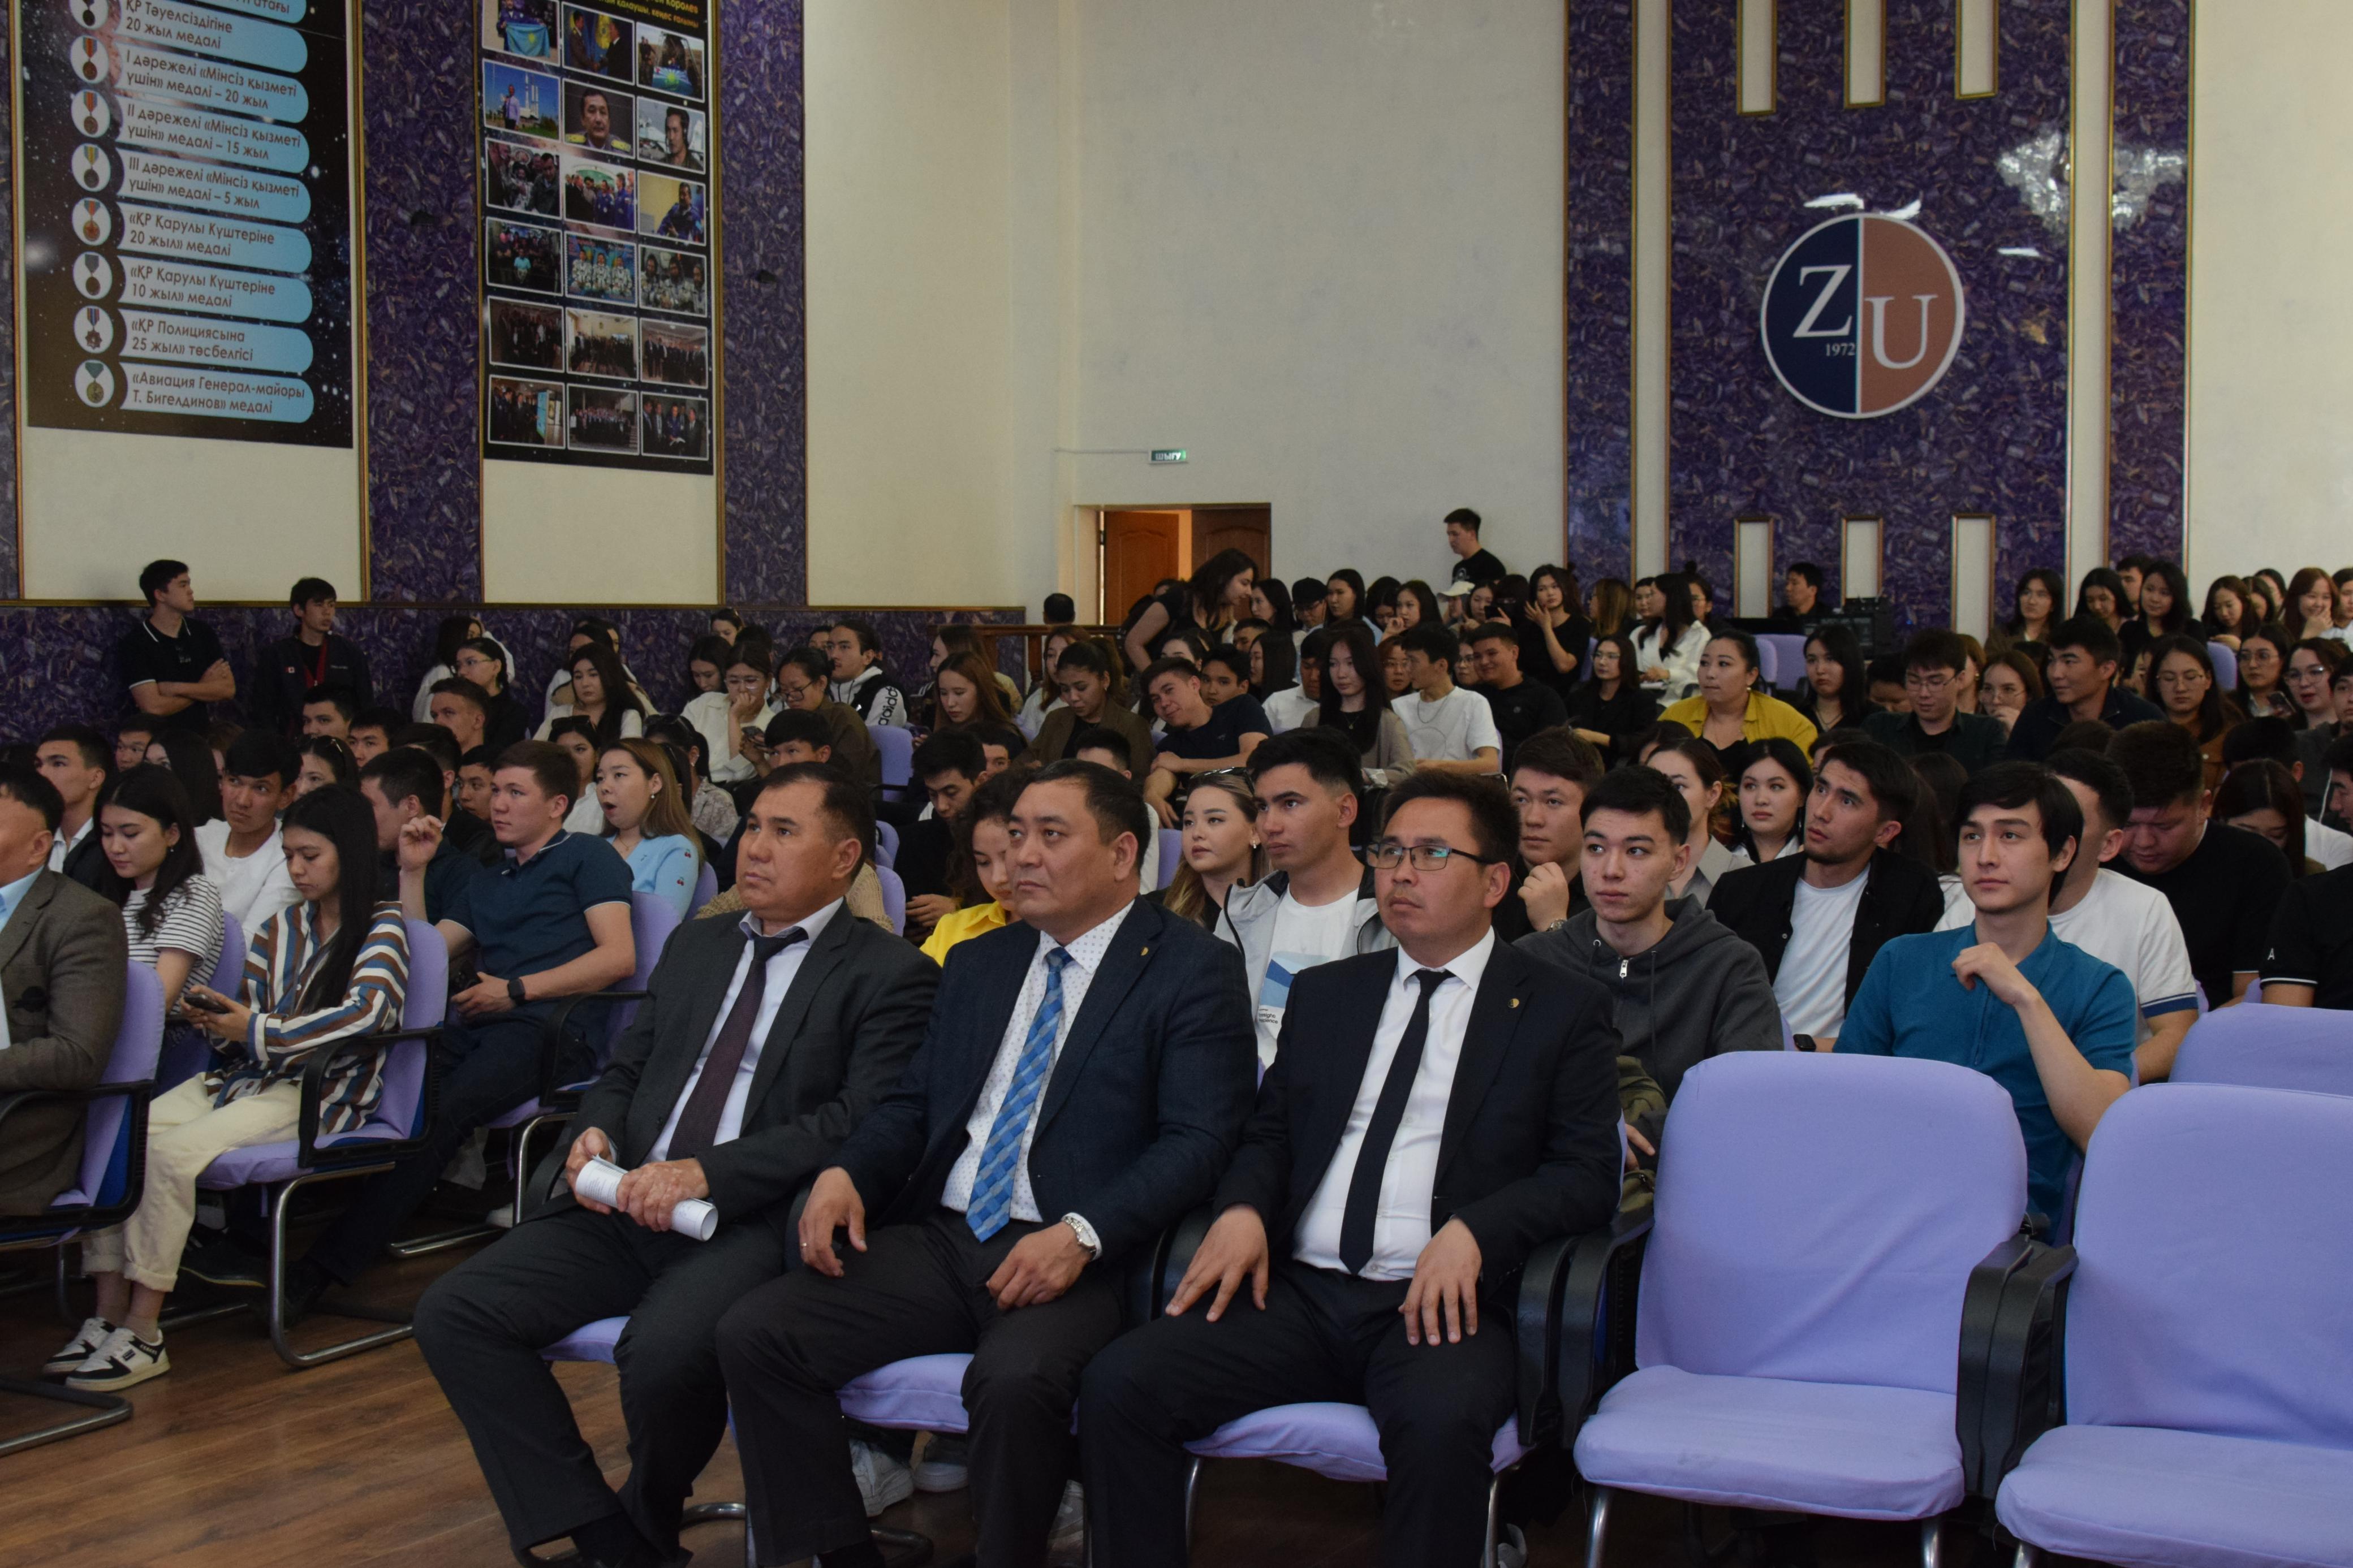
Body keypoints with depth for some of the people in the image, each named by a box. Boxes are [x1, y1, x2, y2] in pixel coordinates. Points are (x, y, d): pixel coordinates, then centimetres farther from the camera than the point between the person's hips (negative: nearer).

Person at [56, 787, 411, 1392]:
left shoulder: (382, 925, -1)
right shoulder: (280, 929, 20)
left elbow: (367, 1009, -17)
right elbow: (250, 1018, 19)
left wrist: (257, 1032, -16)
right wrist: (218, 1018, -5)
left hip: (322, 1092, -7)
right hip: (244, 1078, 7)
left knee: (173, 1150, -28)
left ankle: (142, 1334, -22)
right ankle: (109, 1312, -15)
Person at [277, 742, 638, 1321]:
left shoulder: (587, 858, 12)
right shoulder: (487, 886, 33)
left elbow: (618, 956, -3)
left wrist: (516, 990, -6)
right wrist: (413, 872, 20)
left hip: (546, 1028, -7)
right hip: (476, 1028, 7)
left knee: (443, 1110, -32)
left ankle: (328, 1263, -37)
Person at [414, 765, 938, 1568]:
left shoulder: (891, 975, 0)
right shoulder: (696, 944, 23)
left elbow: (864, 1122, -12)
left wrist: (709, 1173, -19)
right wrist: (594, 1132, 0)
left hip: (754, 1220, -6)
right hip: (627, 1203, 7)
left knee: (663, 1350, -35)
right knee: (452, 1313, -13)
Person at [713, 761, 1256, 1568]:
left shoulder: (1192, 967, 0)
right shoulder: (978, 963, 20)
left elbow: (1198, 1137, -9)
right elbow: (913, 1101, 20)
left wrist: (1081, 1235, -22)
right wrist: (848, 1173, -2)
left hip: (1078, 1259, -6)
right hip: (938, 1238, 6)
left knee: (1016, 1377, -37)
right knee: (754, 1334, -14)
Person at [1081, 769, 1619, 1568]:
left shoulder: (1563, 1009, 8)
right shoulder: (1326, 994, 22)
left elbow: (1588, 1172, 0)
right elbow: (1269, 1132, 20)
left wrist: (1471, 1232, -18)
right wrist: (1242, 1209, -3)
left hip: (1438, 1302, -4)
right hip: (1299, 1291, 4)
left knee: (1441, 1419, -38)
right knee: (1118, 1383, -21)